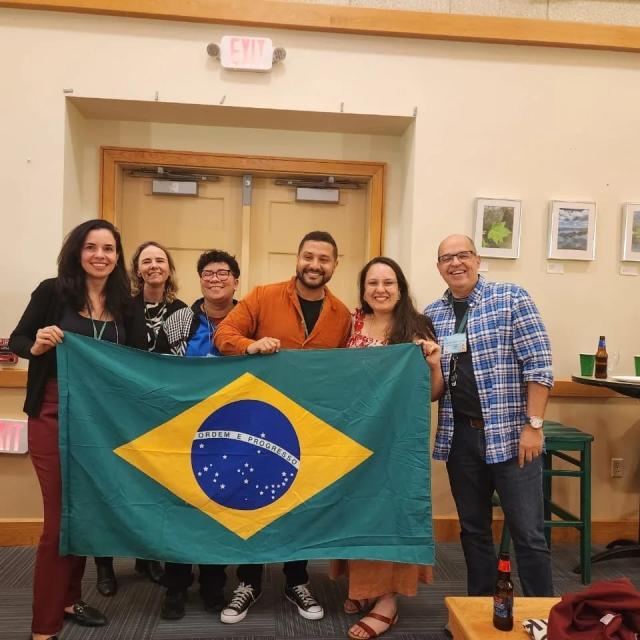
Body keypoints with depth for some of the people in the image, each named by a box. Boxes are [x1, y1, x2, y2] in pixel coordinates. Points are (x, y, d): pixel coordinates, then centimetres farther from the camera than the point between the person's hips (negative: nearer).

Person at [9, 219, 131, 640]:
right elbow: (16, 340, -4)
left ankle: (69, 599, 33)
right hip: (54, 416, -4)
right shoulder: (53, 291, -7)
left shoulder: (124, 302, 4)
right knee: (59, 517, -2)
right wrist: (36, 345, -23)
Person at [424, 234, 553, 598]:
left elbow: (538, 365, -9)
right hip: (460, 436, 4)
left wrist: (533, 425, -14)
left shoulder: (511, 298, -4)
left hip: (511, 435, -4)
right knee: (473, 530, 15)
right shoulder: (432, 315, 8)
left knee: (528, 533, 2)